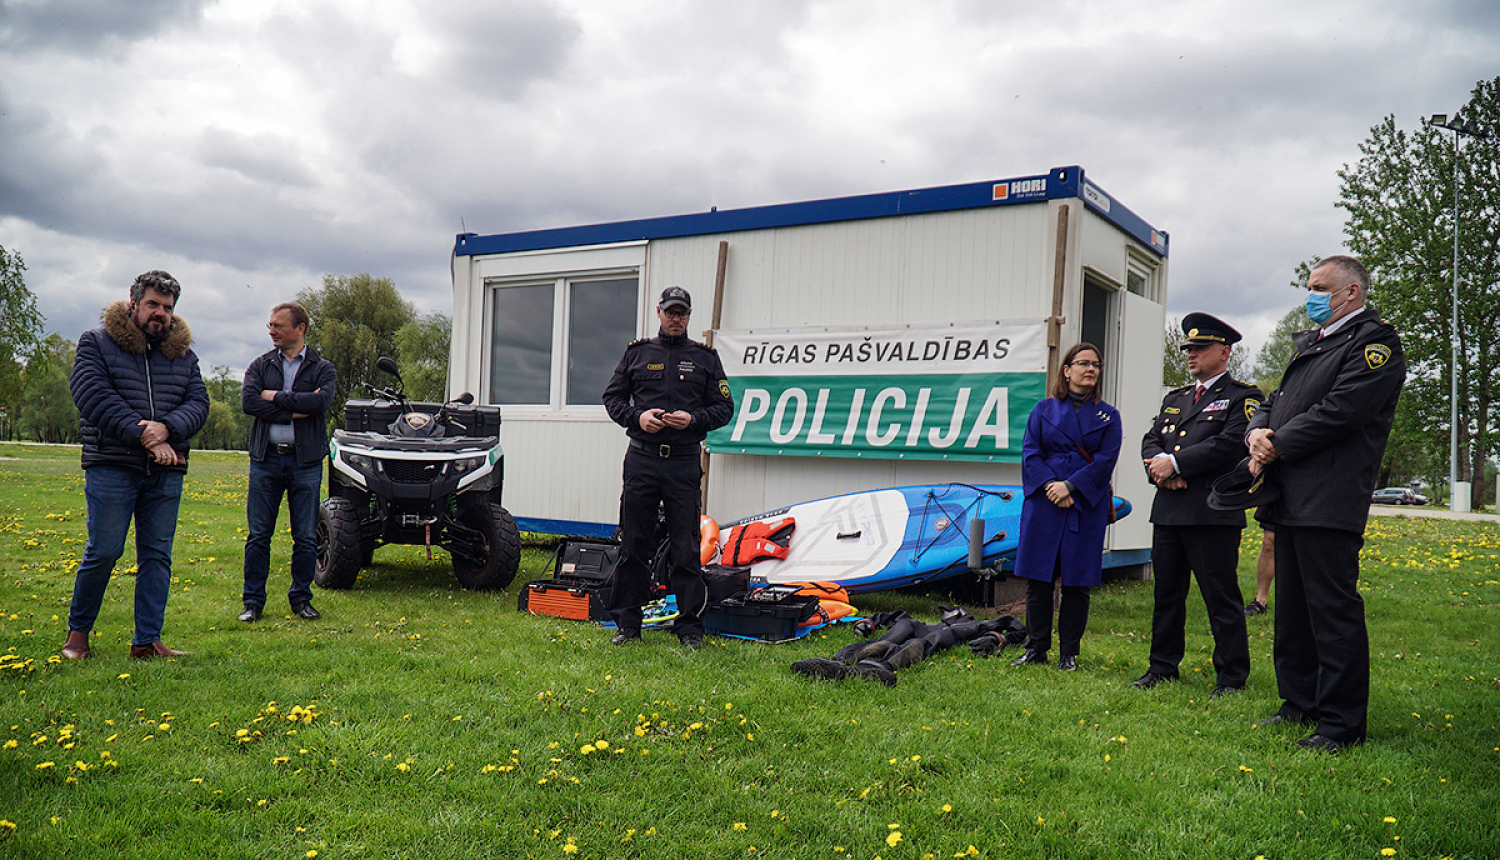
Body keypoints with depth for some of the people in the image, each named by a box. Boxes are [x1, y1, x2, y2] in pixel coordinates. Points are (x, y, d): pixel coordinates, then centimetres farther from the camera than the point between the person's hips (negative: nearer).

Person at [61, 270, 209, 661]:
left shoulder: (183, 354, 16)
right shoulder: (97, 343, 5)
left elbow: (199, 402, 6)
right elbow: (94, 397, -9)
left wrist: (166, 428, -15)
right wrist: (143, 435, -18)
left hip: (166, 471, 4)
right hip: (112, 467, -4)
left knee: (157, 555, 4)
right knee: (103, 552, -3)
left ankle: (147, 640, 11)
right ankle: (78, 631, 18)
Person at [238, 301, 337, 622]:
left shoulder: (323, 369, 6)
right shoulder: (260, 365, 12)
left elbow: (322, 401, -15)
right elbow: (247, 401, -6)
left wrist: (275, 396, -8)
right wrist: (294, 411, -12)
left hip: (305, 461, -1)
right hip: (266, 459, 1)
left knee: (305, 538, 4)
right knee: (258, 536, 4)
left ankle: (301, 599, 17)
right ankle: (253, 601, 14)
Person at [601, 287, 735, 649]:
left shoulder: (705, 358, 9)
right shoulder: (638, 352, 12)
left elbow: (724, 408, 8)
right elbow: (612, 397, 13)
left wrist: (693, 419, -10)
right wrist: (637, 416, -6)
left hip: (684, 461, -1)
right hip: (642, 459, 1)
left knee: (686, 550, 0)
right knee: (633, 545, 4)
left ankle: (690, 627, 8)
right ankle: (627, 623, 15)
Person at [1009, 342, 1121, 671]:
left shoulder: (1107, 416, 8)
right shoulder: (1044, 409, 9)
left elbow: (1106, 460, -2)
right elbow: (1030, 452, 2)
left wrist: (1070, 486, -14)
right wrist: (1050, 485, -12)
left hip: (1086, 506, 0)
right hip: (1044, 503, 0)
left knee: (1077, 582, 3)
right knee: (1038, 578, 3)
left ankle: (1069, 653, 13)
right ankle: (1036, 648, 14)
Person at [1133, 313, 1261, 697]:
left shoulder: (1243, 397, -1)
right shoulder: (1174, 398, 22)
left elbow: (1228, 445, -15)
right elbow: (1151, 441, 14)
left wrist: (1175, 463, -15)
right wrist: (1159, 467, -8)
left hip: (1213, 511, -7)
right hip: (1168, 510, 7)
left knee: (1221, 597, -1)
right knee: (1167, 593, 13)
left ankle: (1231, 676, 10)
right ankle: (1163, 666, 23)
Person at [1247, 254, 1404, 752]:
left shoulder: (1374, 342, -7)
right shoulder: (1307, 344, 21)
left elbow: (1339, 412, -18)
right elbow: (1276, 403, 20)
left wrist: (1277, 446, -12)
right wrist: (1258, 433, -2)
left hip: (1328, 505, -9)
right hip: (1289, 501, 9)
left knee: (1334, 612, -4)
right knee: (1291, 610, 16)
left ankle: (1342, 724, 5)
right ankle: (1300, 702, 28)